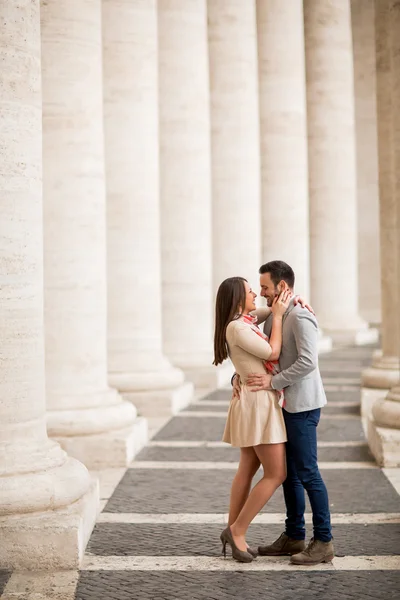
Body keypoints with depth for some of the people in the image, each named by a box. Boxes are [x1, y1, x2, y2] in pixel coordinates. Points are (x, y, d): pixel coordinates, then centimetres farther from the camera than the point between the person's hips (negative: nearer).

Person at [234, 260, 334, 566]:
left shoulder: (300, 317, -16)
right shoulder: (273, 318, 12)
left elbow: (308, 362, -26)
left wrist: (273, 382, -21)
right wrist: (239, 376, 0)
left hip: (302, 407, -9)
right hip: (286, 405, 9)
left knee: (307, 472, -5)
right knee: (288, 472, 13)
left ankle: (323, 542, 2)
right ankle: (294, 537, 23)